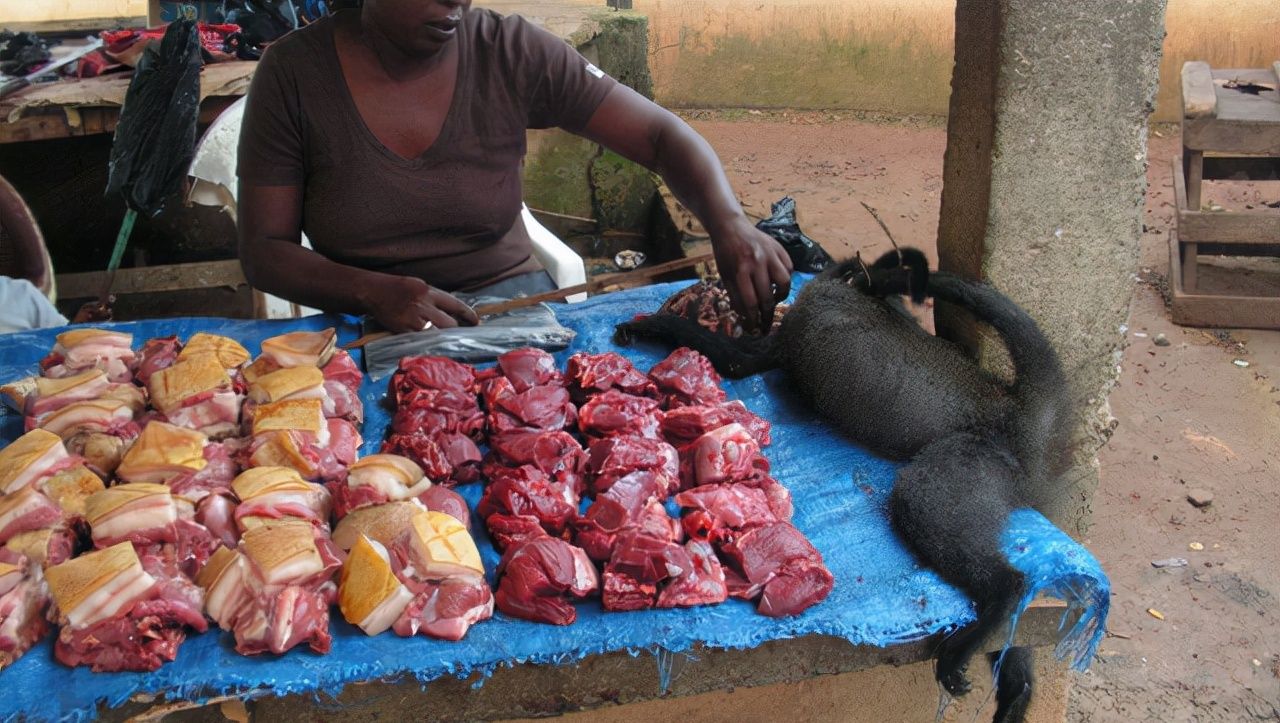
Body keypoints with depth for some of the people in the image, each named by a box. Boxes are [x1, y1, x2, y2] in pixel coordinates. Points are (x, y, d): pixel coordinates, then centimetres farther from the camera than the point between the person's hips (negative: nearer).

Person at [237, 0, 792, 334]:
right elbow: (263, 251, -5)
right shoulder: (294, 71, -6)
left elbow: (662, 135, -6)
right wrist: (375, 292, -24)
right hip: (370, 331, -1)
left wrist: (729, 223, -27)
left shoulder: (513, 54, -6)